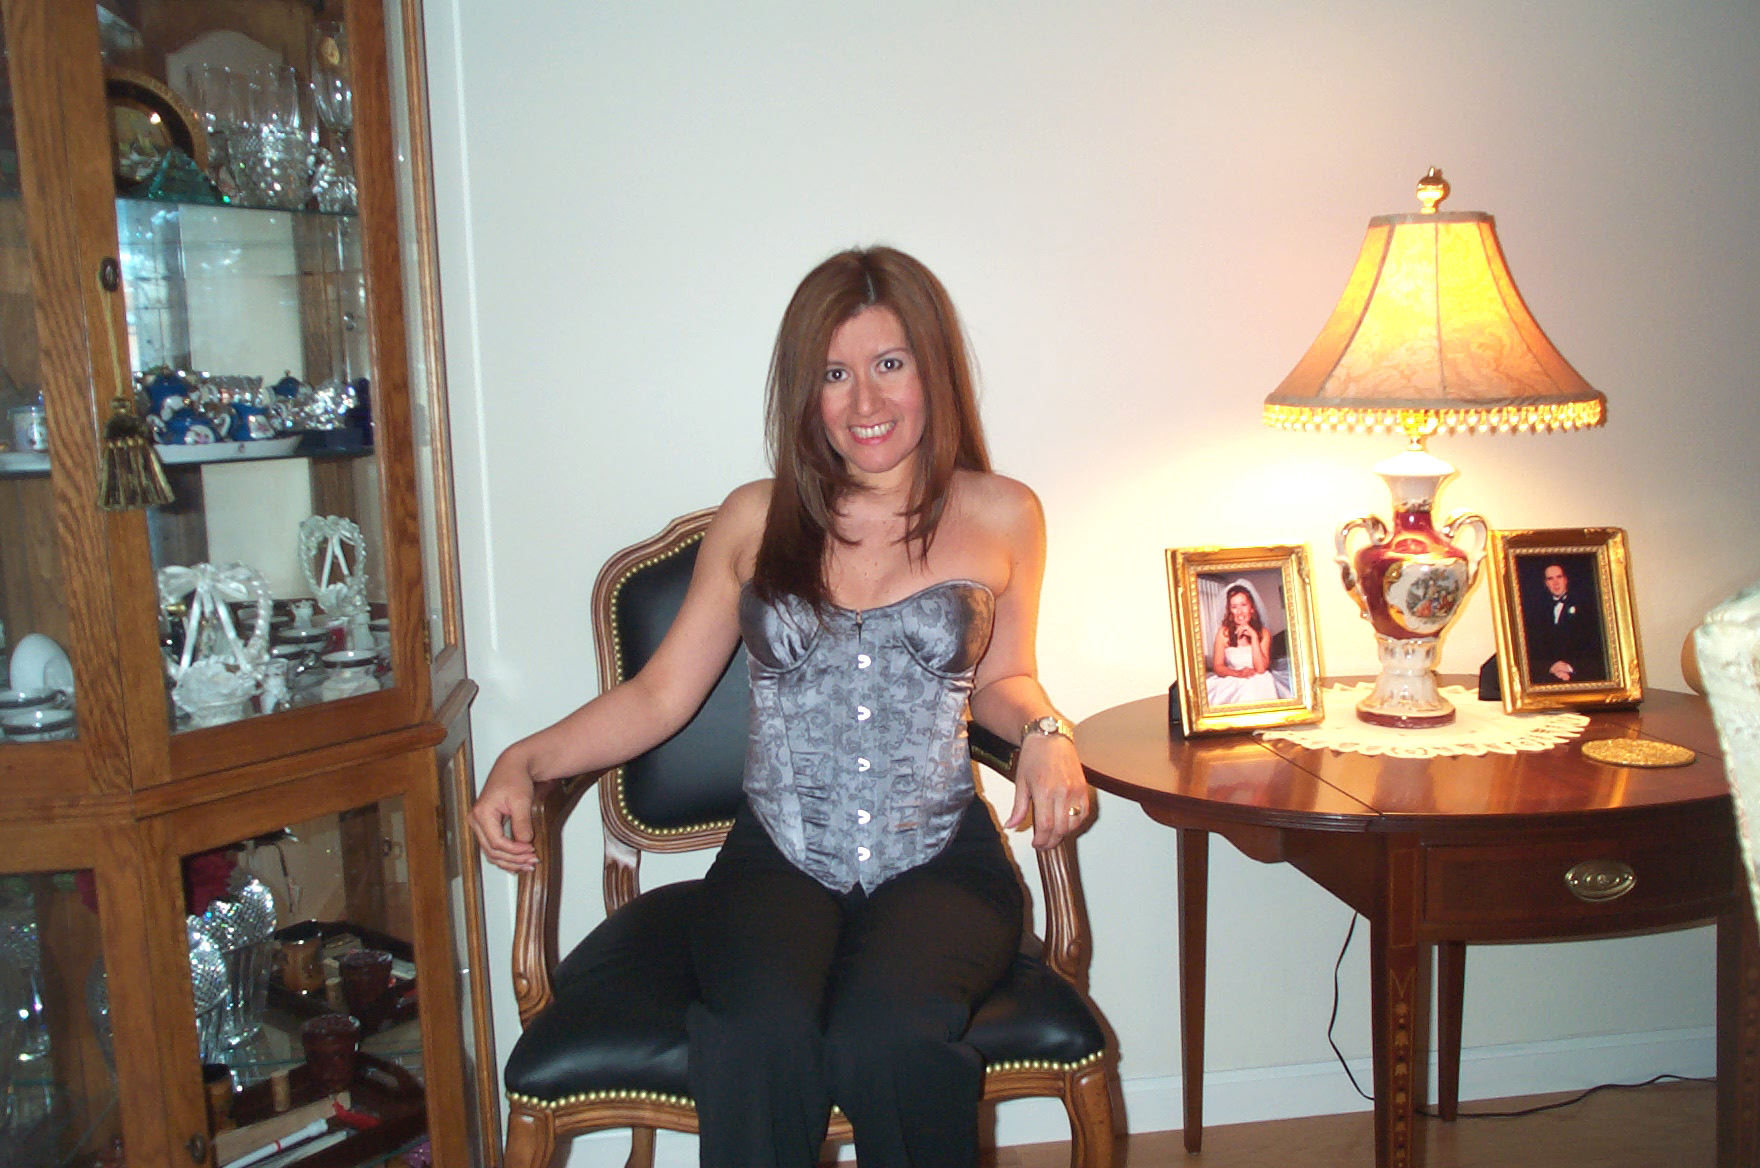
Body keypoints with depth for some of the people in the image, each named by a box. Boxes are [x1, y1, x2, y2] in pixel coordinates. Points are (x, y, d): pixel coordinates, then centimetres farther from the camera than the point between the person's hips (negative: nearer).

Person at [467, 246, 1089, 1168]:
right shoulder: (754, 521, 9)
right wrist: (527, 760, -4)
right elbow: (660, 694, 10)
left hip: (939, 859, 0)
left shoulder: (1000, 517, 9)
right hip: (779, 859, 1)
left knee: (890, 1037, -32)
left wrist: (1044, 732, -1)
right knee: (759, 1036, -33)